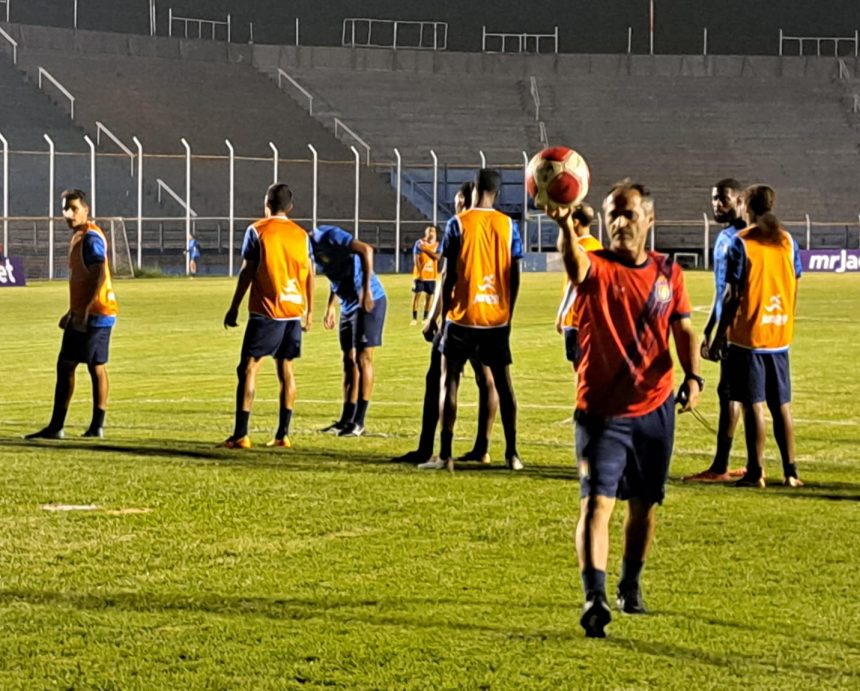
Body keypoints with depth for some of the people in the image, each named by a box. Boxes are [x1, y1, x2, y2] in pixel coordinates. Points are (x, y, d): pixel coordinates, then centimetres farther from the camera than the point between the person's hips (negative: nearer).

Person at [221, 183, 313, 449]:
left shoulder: (257, 231, -2)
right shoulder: (301, 235, 9)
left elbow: (247, 272, -5)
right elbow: (309, 275, 10)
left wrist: (234, 307, 1)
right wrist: (309, 311, 17)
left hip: (266, 311, -4)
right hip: (294, 311, 5)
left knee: (248, 368, -3)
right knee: (286, 368, 10)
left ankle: (240, 435, -10)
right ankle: (282, 435, 8)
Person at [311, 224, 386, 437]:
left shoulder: (327, 236, -18)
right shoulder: (314, 249, 9)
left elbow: (365, 250, -25)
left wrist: (366, 290, -27)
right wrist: (330, 305, 18)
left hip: (369, 301, -9)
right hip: (348, 305, 9)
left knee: (363, 358, -6)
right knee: (349, 361, 9)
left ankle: (358, 422, -3)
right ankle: (347, 420, 14)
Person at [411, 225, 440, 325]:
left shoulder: (437, 244, 5)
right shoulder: (419, 243, -4)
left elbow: (437, 257, -12)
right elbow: (416, 259, -9)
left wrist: (425, 249, -18)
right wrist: (420, 271, -17)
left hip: (431, 275, 3)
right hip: (420, 274, -3)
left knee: (429, 296, 5)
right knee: (416, 295, -6)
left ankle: (425, 318, 14)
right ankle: (414, 318, -2)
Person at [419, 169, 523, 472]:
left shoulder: (458, 223, -6)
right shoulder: (508, 225, 3)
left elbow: (448, 276, -6)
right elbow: (515, 278, 4)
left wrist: (440, 316, 3)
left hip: (462, 316, -3)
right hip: (497, 317, 3)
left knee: (449, 379, 3)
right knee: (503, 381, 9)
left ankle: (445, 455, -1)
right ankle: (512, 454, 9)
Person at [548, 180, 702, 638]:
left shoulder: (668, 273, 5)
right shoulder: (596, 268, -8)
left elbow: (683, 331, 9)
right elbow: (574, 262, -32)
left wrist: (692, 377, -9)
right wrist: (565, 227, -55)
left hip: (654, 409, 4)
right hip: (601, 408, -4)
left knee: (644, 503, 14)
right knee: (597, 500, -15)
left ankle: (630, 586, 34)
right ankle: (594, 597, -21)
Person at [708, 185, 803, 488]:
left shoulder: (742, 242, -8)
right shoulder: (788, 242, 6)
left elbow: (733, 295, -10)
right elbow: (794, 290, 10)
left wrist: (719, 336, -4)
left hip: (748, 335, -5)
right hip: (780, 336, 5)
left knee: (754, 405, -2)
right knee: (782, 405, 10)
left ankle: (756, 472, -2)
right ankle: (790, 472, 10)